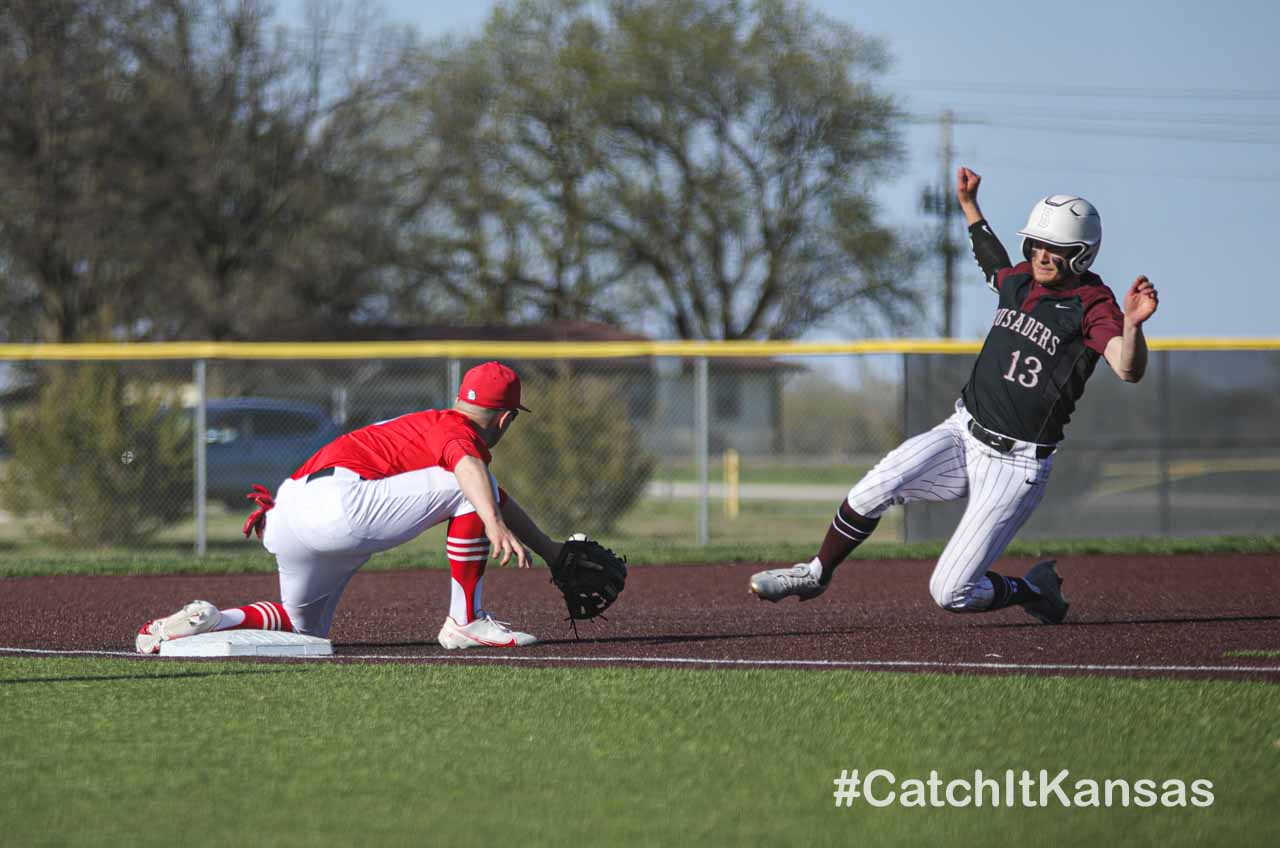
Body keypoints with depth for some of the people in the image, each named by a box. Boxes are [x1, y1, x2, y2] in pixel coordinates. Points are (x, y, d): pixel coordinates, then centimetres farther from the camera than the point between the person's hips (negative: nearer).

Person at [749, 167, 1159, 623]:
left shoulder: (1092, 306, -15)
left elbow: (1128, 370, -33)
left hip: (1016, 462, -6)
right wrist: (970, 205, 33)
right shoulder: (1020, 280, 6)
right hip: (964, 432, 6)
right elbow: (995, 264, 33)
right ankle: (816, 574, 0)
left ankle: (1036, 589, 18)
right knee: (879, 485, -22)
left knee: (951, 593, -11)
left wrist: (1132, 325, -52)